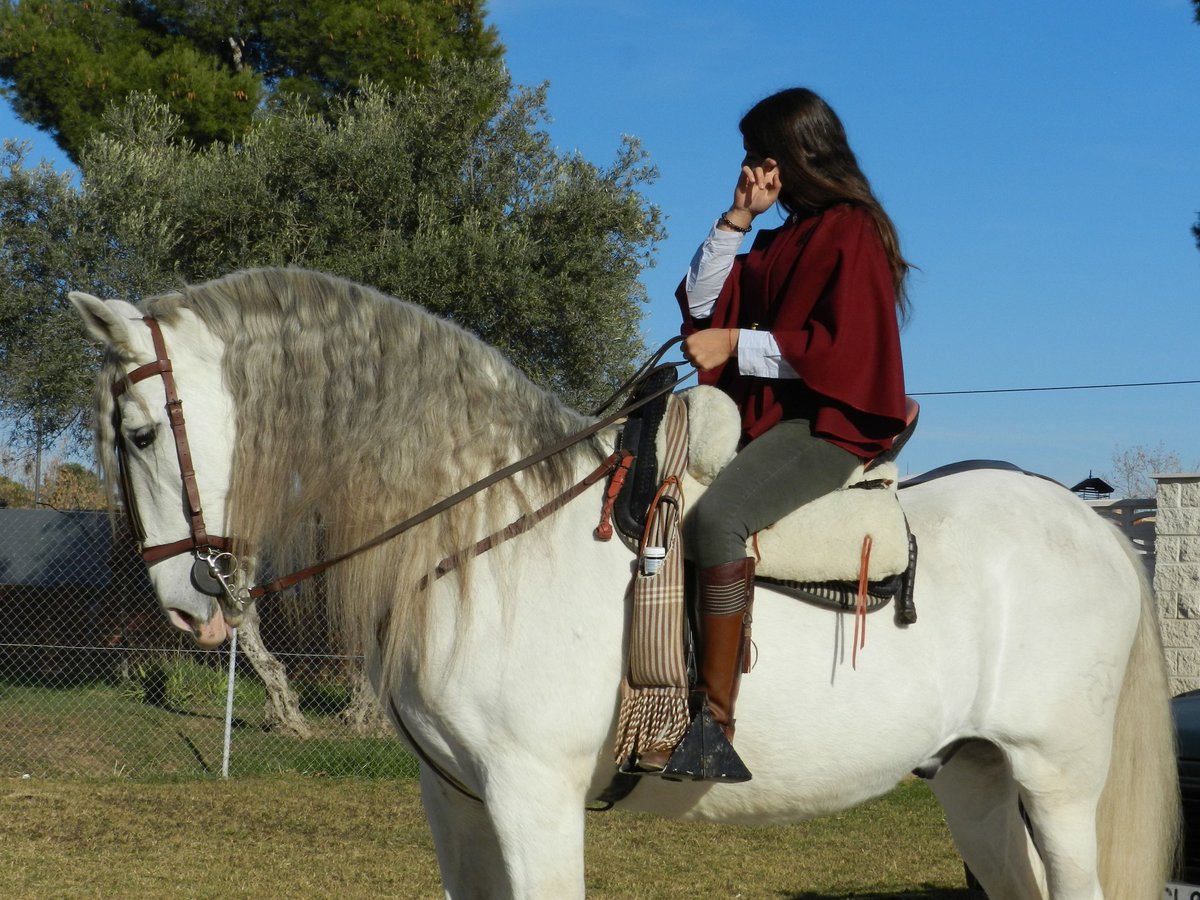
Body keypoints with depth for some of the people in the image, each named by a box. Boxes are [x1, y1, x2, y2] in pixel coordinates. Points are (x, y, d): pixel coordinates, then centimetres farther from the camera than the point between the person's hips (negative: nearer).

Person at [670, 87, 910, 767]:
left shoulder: (851, 232, -6)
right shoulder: (783, 240, 21)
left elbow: (842, 348, -16)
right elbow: (701, 305, 18)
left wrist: (737, 345, -16)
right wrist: (736, 220, 8)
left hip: (828, 424, -10)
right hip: (763, 419, 10)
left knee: (717, 516, -34)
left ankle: (716, 715, -35)